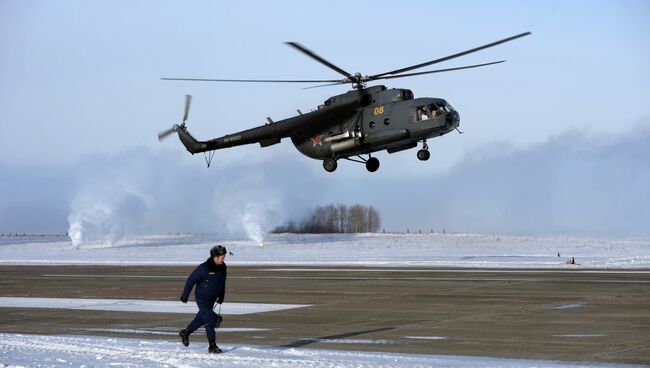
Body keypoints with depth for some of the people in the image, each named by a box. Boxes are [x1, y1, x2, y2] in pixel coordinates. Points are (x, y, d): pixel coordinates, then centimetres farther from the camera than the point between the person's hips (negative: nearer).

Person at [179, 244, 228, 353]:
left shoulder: (222, 268, -4)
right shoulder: (203, 268, -24)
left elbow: (222, 282, 14)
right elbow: (191, 281, -13)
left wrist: (221, 296, 18)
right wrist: (185, 295, -7)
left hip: (212, 299, 7)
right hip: (202, 298, -7)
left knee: (201, 318, 17)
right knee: (210, 320, -13)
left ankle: (185, 332, 40)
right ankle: (212, 346, -6)